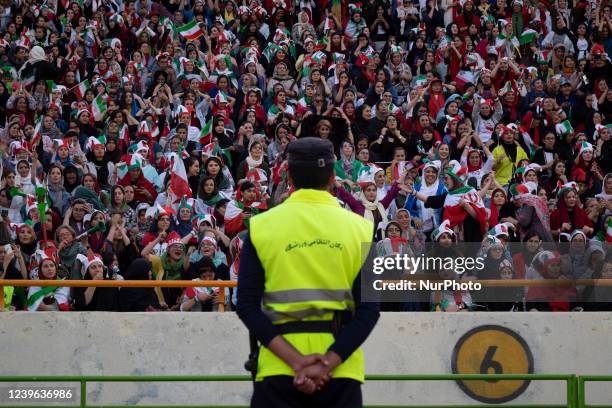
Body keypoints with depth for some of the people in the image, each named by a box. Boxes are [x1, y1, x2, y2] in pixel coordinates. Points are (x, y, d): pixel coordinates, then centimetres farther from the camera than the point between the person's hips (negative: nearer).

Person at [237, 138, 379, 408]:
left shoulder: (261, 226, 1)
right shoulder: (360, 229, 2)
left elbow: (247, 306, -7)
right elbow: (369, 308, -7)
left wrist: (295, 361, -13)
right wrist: (327, 364, -13)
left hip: (278, 369, 0)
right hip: (341, 375, 0)